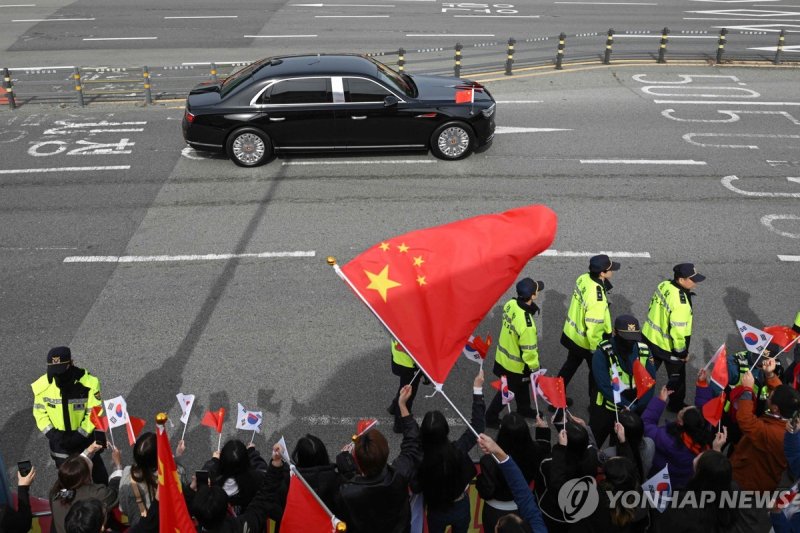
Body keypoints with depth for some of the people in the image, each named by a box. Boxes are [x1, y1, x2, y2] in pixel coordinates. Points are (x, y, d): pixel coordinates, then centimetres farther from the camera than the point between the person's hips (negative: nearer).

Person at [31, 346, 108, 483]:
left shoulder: (88, 383, -26)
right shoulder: (42, 386, -16)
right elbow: (40, 412, -3)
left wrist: (79, 436, -23)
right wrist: (51, 434, -15)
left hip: (85, 439, -2)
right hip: (59, 442, 2)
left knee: (98, 473, 20)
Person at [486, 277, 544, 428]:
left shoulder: (510, 304, -17)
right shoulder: (526, 325, -40)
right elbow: (529, 351, -27)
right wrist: (535, 367, -10)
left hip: (503, 355, 8)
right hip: (515, 365, -7)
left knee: (522, 385, 31)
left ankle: (524, 409, 55)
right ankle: (491, 418, 37)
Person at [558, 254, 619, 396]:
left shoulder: (583, 278, -13)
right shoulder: (597, 298, -37)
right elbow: (593, 328, -30)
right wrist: (596, 350, -18)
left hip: (572, 333, 8)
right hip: (586, 341, -8)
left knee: (571, 364, 28)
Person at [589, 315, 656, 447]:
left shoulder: (644, 351, -8)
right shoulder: (602, 353, -20)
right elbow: (604, 386, -25)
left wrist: (637, 408, -20)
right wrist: (627, 406, -29)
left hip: (635, 412, 3)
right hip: (606, 410, -3)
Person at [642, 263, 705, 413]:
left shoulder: (663, 285, -7)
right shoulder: (680, 302, -32)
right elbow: (677, 330, -28)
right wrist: (682, 351, -14)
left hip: (650, 338, 8)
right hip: (668, 347, -7)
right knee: (677, 377, 18)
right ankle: (676, 404, 37)